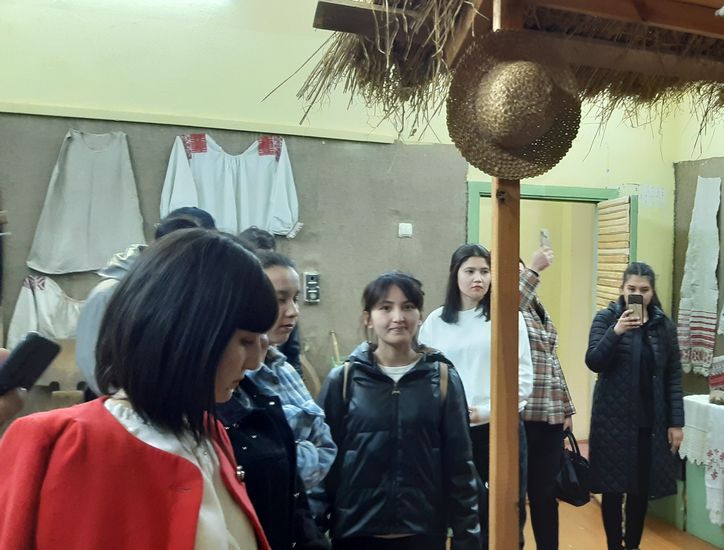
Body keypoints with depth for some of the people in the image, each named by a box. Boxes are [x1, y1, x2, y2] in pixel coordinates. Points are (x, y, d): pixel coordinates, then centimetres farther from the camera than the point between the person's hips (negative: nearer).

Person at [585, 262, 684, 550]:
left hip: (651, 420, 3)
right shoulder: (606, 318, -3)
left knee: (643, 487, 10)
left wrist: (676, 421, 2)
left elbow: (673, 376, 6)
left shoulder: (664, 325, 4)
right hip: (614, 418, -2)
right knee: (613, 487, 3)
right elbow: (593, 362, -12)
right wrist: (616, 332, -26)